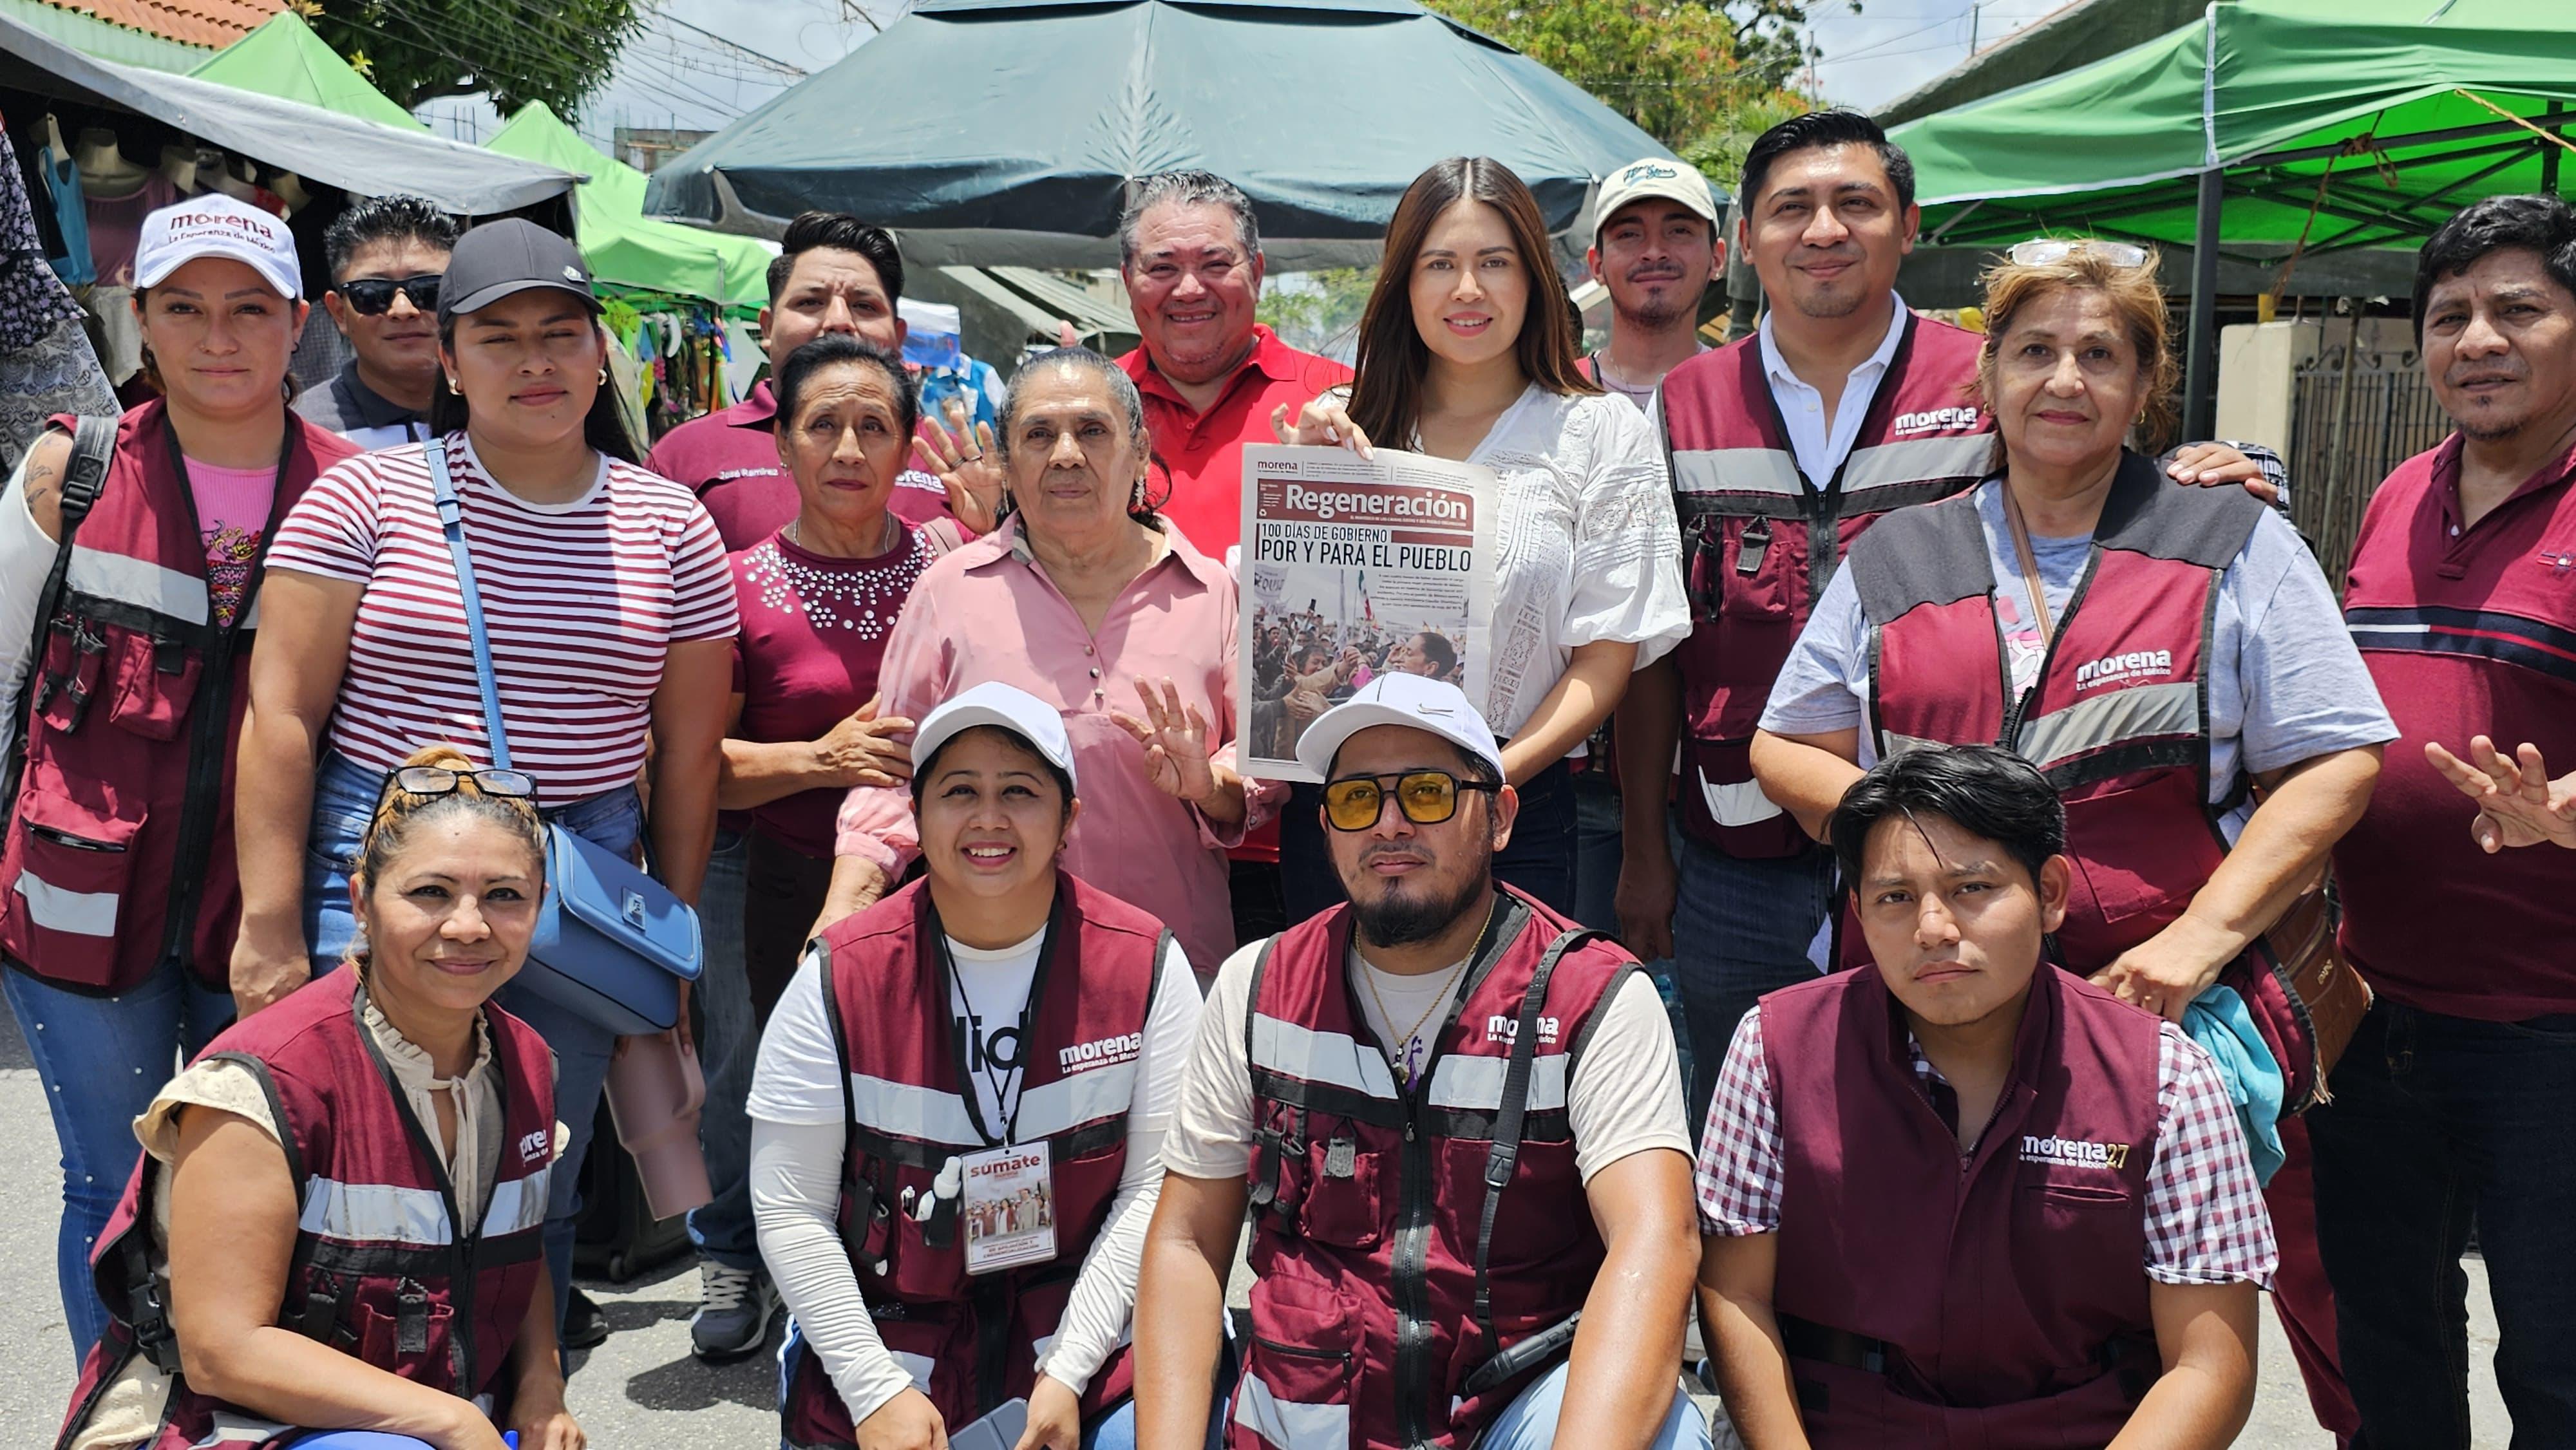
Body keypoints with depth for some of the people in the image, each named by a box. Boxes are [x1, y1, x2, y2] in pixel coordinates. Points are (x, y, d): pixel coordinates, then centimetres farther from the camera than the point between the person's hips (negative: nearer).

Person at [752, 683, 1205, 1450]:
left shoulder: (1146, 964, -6)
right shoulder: (839, 979, -7)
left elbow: (1155, 1187, -6)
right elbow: (790, 1209, -5)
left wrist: (1067, 1371, -12)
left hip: (1088, 1328, -1)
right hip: (886, 1345, 1)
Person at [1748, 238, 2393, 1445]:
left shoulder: (2237, 547, 9)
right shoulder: (1894, 561, 15)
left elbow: (2335, 764, 3)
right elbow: (1786, 748, 15)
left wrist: (2199, 936, -10)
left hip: (2163, 996, -1)